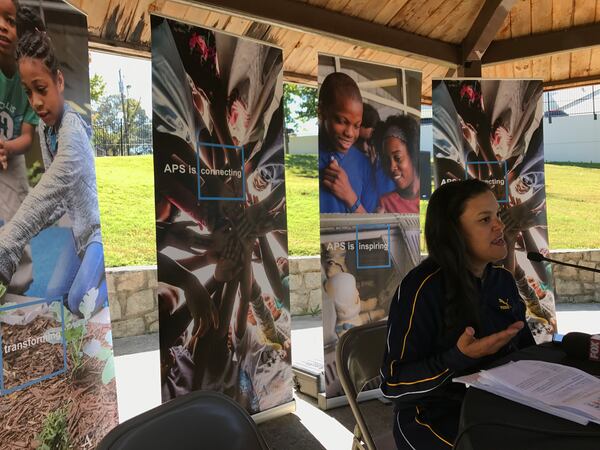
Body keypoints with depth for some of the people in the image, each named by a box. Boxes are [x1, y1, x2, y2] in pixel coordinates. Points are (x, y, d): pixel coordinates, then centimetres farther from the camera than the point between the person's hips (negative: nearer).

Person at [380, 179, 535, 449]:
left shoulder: (503, 280, 6)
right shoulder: (422, 287, -18)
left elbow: (525, 346, 17)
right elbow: (395, 383, -18)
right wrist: (460, 357, -31)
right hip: (435, 417, -7)